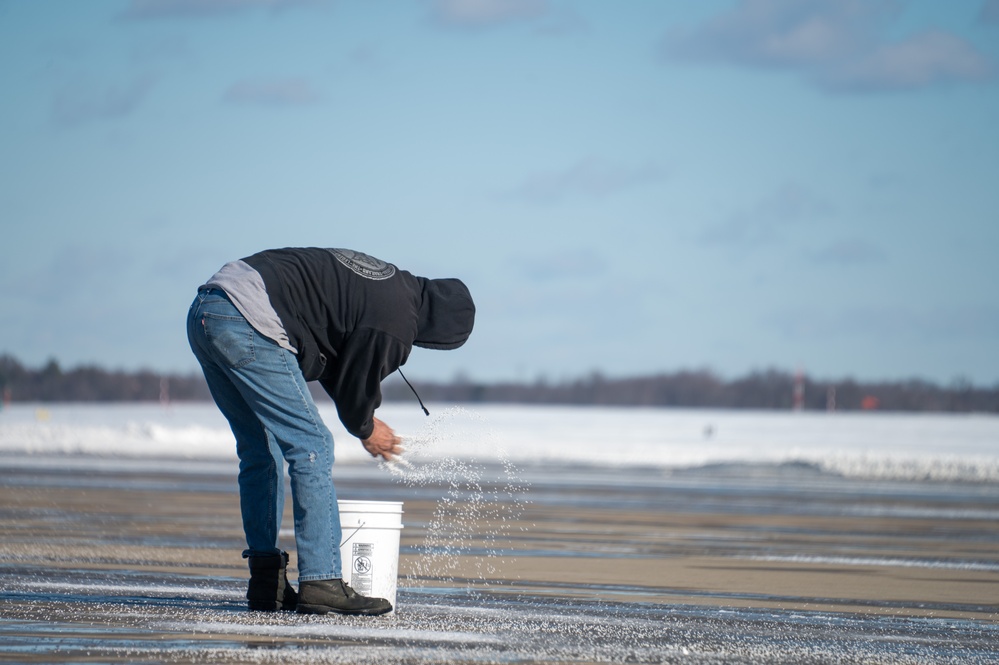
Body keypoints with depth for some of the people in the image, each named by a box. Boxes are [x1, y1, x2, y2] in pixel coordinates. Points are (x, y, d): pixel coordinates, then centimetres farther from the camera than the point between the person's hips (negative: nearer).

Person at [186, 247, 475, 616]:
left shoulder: (385, 281, 22)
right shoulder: (397, 322, -7)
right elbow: (355, 382, 3)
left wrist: (364, 418, 25)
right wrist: (366, 430, 23)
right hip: (247, 322, -10)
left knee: (260, 450, 17)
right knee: (312, 447, -4)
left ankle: (266, 584, 19)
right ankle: (320, 583, -7)